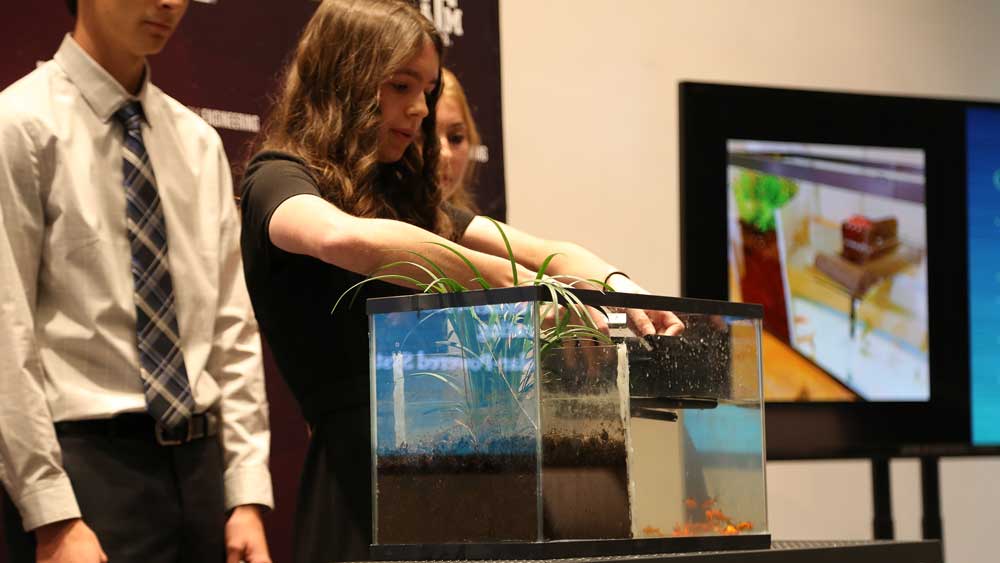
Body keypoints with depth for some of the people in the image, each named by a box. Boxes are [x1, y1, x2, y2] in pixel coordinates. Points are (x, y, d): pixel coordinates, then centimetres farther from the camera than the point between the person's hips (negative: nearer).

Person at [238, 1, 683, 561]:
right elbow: (341, 238, -28)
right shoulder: (278, 180, -3)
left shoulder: (407, 195, 19)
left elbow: (541, 252, 9)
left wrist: (614, 283, -13)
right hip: (362, 468, -7)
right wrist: (515, 283, -28)